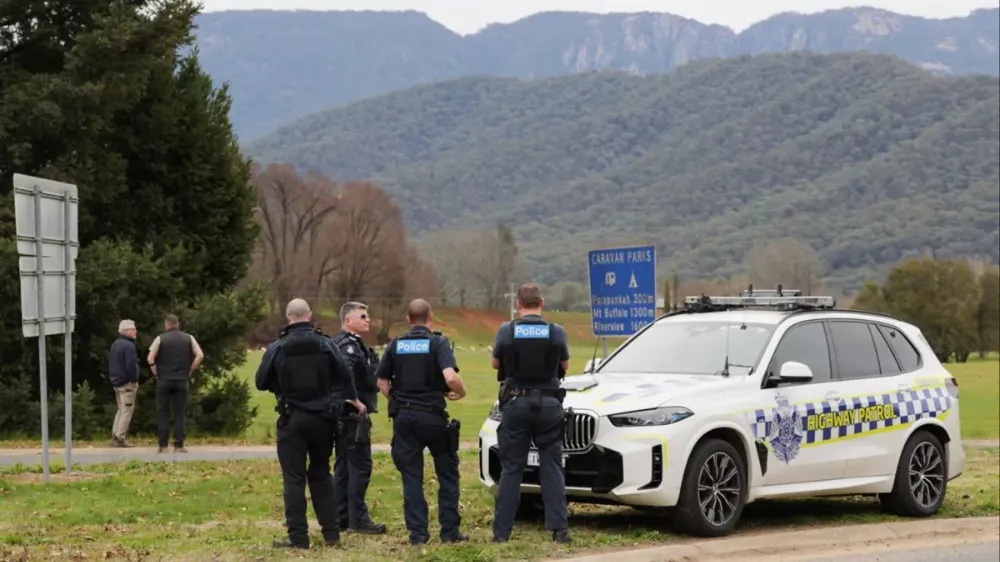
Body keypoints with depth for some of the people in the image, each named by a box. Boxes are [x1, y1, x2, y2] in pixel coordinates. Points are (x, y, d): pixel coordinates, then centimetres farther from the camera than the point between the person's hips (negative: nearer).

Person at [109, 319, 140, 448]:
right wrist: (134, 380, -11)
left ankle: (115, 436, 14)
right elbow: (131, 365, -21)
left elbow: (111, 363, 19)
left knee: (121, 410, 16)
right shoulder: (129, 346, -16)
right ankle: (119, 438, -7)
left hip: (116, 382, 9)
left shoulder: (115, 344, 15)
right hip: (127, 383, -9)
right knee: (127, 411, -5)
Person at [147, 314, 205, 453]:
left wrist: (156, 373, 2)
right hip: (182, 380, 1)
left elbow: (150, 358, -9)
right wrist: (190, 371, 4)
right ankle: (179, 445, 0)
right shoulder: (188, 338, 5)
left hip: (164, 380, -1)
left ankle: (163, 445, 0)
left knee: (163, 413, 5)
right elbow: (200, 356, -3)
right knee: (180, 414, 4)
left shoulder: (161, 338, 0)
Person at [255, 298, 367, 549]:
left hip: (292, 419, -3)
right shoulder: (325, 344, -3)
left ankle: (298, 537, -1)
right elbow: (344, 377, 5)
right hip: (322, 418, 3)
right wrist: (355, 401, 24)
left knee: (294, 479, 1)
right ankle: (331, 532, 15)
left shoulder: (277, 348, -8)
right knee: (321, 474, 16)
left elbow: (261, 383, -2)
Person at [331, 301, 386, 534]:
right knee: (360, 466, -7)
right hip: (354, 416, -11)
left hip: (345, 417, 11)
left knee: (344, 467, 13)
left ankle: (341, 517, 18)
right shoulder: (349, 345, -14)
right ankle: (358, 519, -5)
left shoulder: (352, 344, 18)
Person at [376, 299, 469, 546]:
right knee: (447, 474, 10)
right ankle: (449, 530, 10)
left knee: (411, 477, 7)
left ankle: (418, 532, 5)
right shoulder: (438, 343, -7)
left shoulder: (396, 345, 5)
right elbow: (451, 378, -21)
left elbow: (382, 381, 6)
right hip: (433, 416, -3)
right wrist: (460, 392, -2)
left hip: (404, 417, 3)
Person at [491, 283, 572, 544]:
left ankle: (501, 531, 5)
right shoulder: (557, 332, -4)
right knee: (552, 470, 6)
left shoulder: (506, 331, -5)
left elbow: (496, 364, 9)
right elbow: (565, 366, 10)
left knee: (511, 470, 6)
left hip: (516, 403, 0)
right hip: (549, 404, 0)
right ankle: (559, 529, 1)